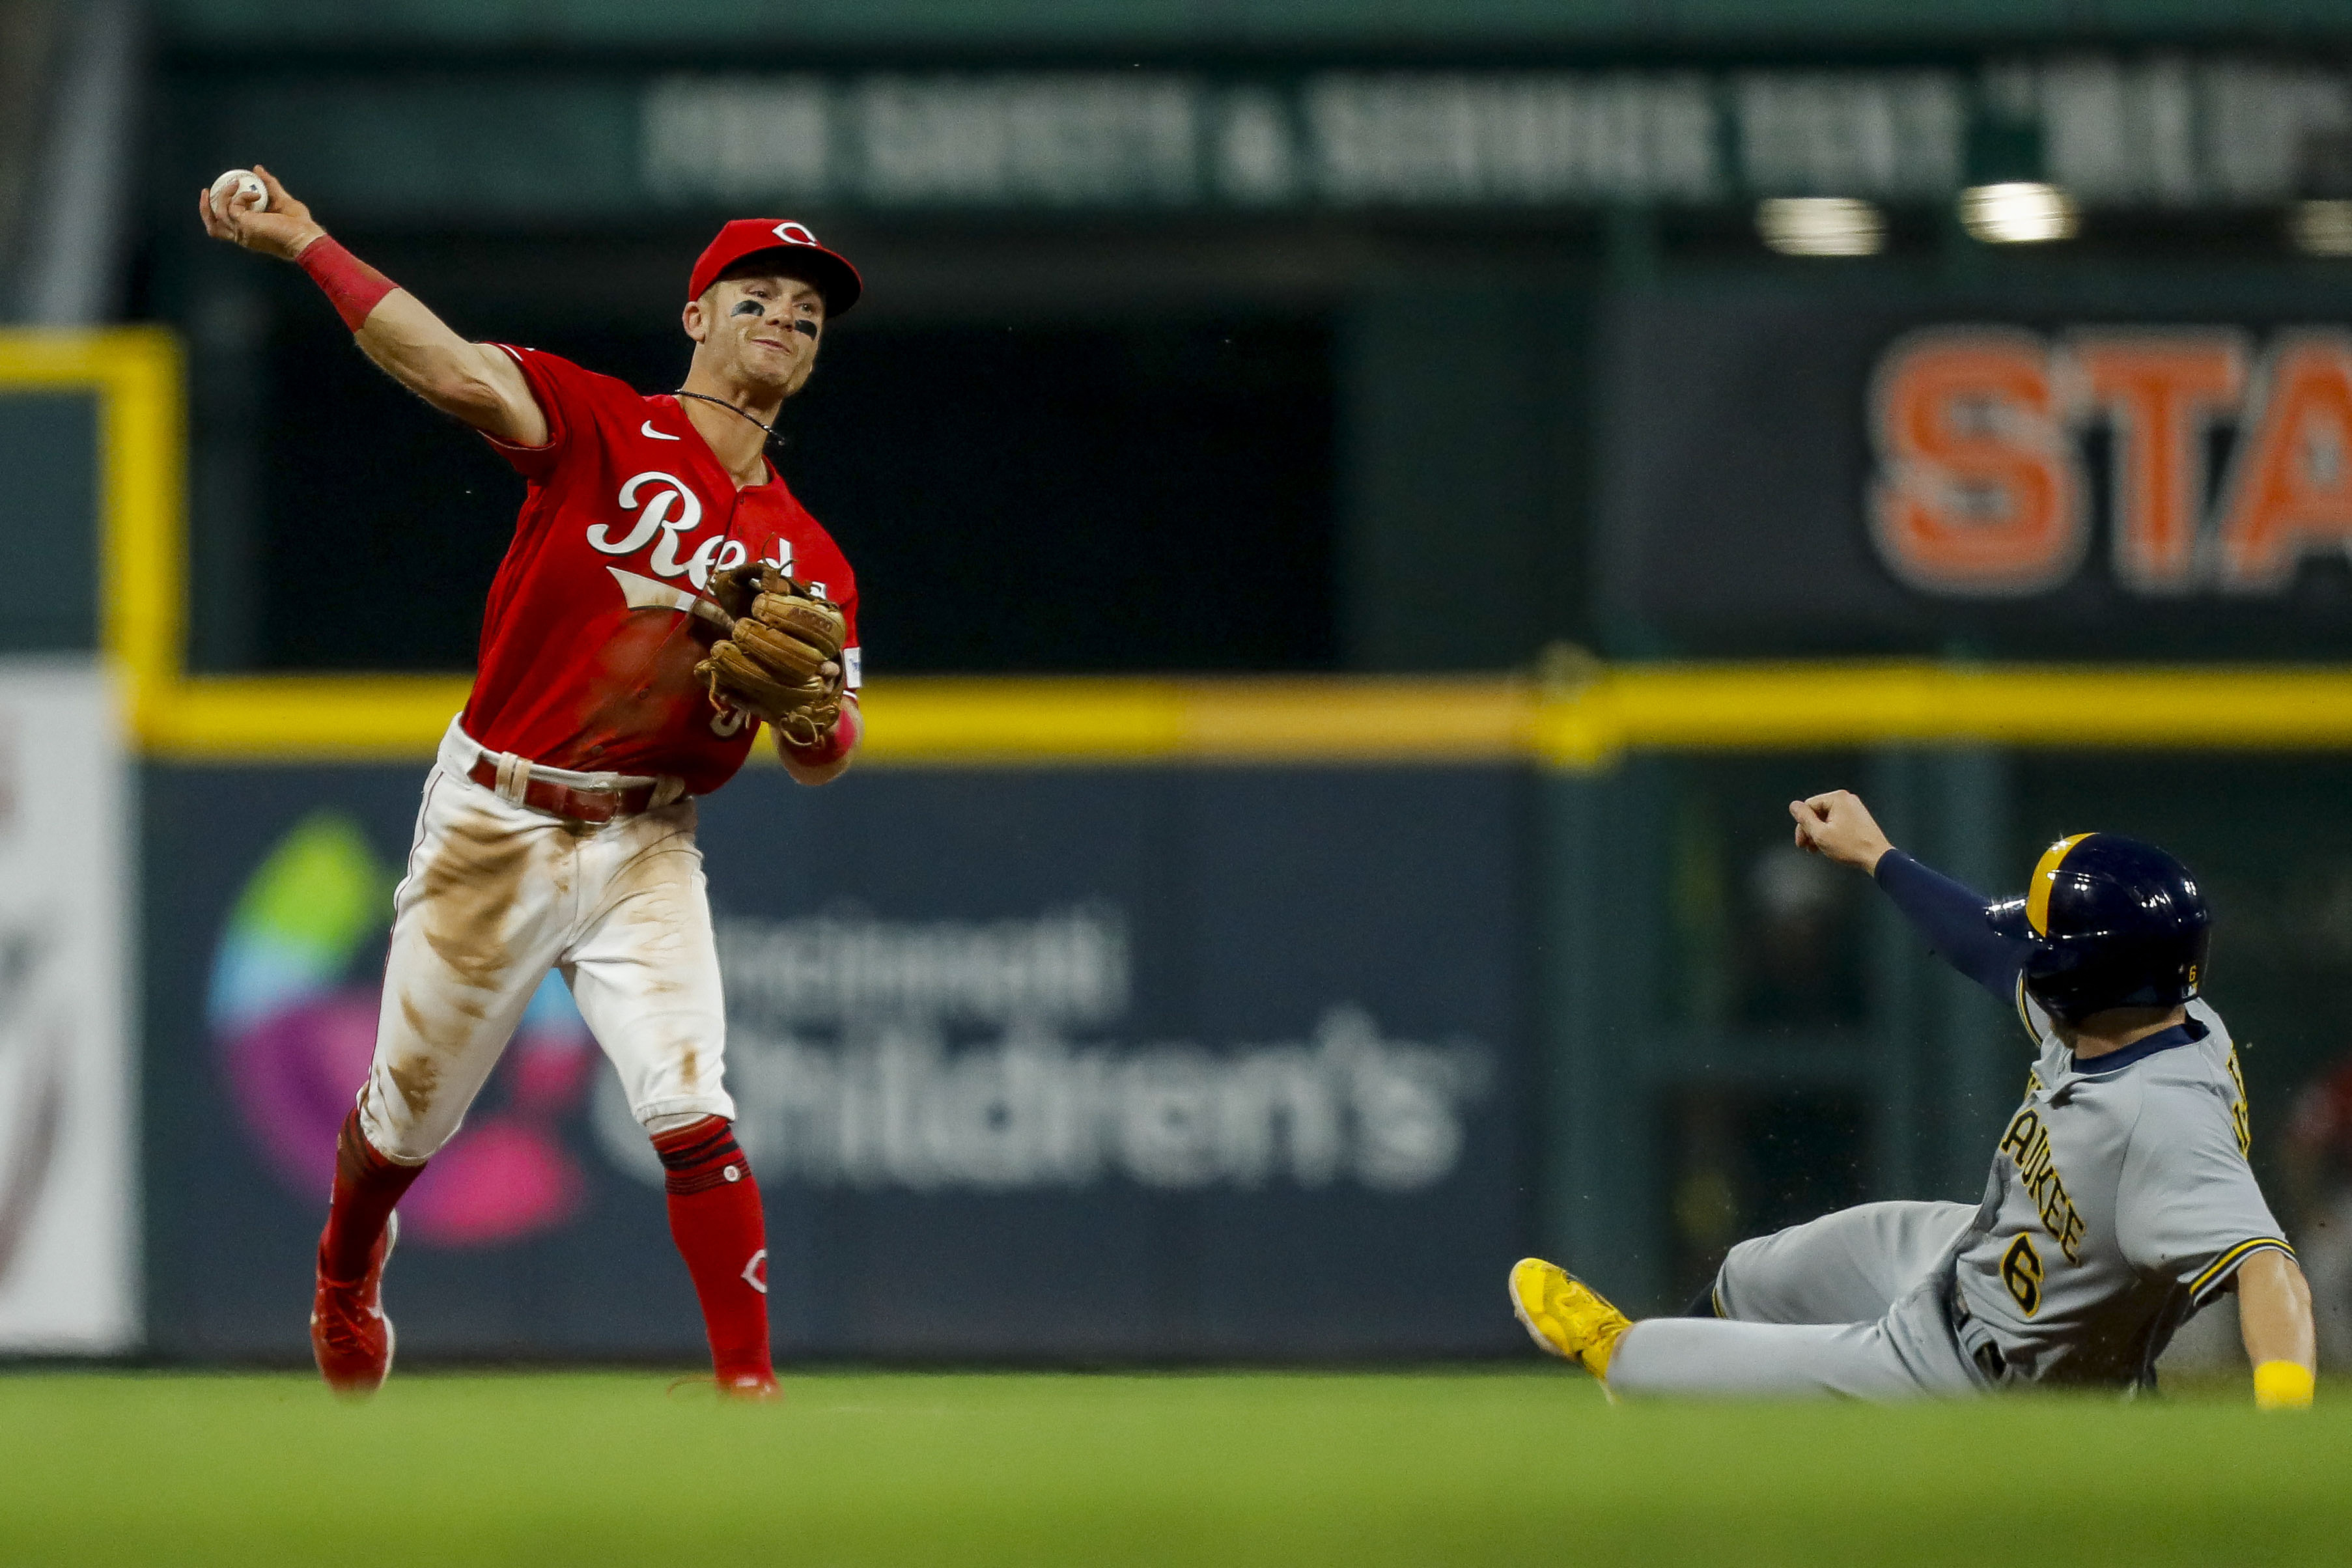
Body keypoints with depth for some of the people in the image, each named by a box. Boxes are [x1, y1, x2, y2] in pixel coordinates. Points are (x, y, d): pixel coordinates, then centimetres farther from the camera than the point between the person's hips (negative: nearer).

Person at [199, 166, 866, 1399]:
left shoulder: (806, 554, 5)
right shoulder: (600, 428, -8)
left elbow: (823, 760, 4)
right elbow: (461, 375, -25)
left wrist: (811, 716, -21)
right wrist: (304, 246, -37)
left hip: (645, 854, 2)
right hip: (492, 830, -2)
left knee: (690, 1110, -17)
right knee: (411, 1113, 12)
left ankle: (748, 1386, -12)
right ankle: (345, 1281, 43)